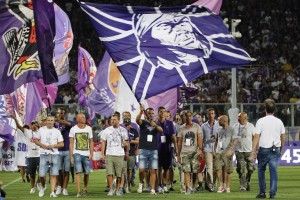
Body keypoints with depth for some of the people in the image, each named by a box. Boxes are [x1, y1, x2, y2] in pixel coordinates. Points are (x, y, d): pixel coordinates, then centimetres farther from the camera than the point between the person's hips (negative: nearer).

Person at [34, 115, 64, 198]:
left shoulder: (57, 131, 6)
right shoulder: (41, 130, 7)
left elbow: (61, 144, 5)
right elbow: (36, 140, 9)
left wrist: (53, 145, -12)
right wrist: (43, 146, -7)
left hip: (54, 154, 0)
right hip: (44, 154, 0)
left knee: (53, 175, -6)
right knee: (42, 174, -4)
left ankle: (52, 192, -4)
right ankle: (43, 187, 23)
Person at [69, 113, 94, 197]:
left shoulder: (88, 129, 6)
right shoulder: (73, 129, 1)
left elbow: (91, 142, 9)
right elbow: (71, 143, 2)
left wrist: (91, 154, -1)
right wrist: (71, 156, -3)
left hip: (86, 154, 3)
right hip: (77, 153, -3)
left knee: (86, 173, 6)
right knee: (78, 172, -13)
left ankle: (85, 190, 24)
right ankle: (78, 192, -16)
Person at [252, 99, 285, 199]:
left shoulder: (261, 121, -6)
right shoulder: (279, 122, 5)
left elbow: (256, 137, -9)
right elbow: (283, 137, 11)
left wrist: (254, 150, -6)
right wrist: (280, 150, 22)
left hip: (264, 149, -2)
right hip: (276, 149, 2)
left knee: (261, 170, 11)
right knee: (273, 171, 2)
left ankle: (262, 192, 11)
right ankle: (272, 193, -4)